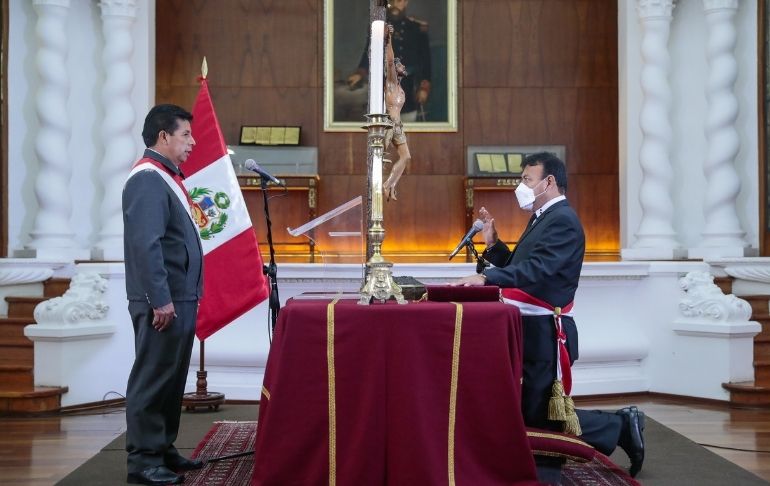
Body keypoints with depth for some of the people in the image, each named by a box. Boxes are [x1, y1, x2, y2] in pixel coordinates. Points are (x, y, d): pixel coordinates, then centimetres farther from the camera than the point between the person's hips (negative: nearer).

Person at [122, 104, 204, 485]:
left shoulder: (166, 177, 17)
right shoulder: (147, 179, -14)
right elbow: (145, 245, -22)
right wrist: (161, 299, -24)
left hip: (180, 297, 10)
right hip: (163, 300, -10)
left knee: (172, 379, 15)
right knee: (153, 380, -5)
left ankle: (162, 449, 24)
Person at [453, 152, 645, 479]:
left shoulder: (562, 220, -15)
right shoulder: (543, 218, 16)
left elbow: (537, 269, -29)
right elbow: (519, 269, 16)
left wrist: (486, 278, -36)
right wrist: (493, 244, 5)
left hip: (546, 333, -10)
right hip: (533, 330, 10)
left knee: (541, 415, -4)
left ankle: (620, 427, 9)